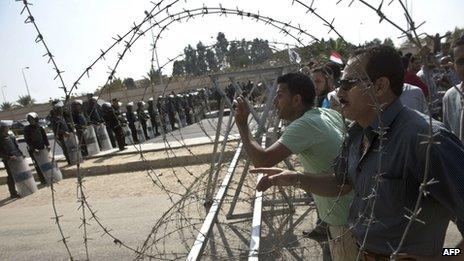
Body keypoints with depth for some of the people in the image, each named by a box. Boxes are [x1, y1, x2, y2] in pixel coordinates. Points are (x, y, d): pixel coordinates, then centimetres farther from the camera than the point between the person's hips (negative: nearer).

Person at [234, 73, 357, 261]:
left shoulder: (304, 125, -24)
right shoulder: (331, 114, 3)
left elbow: (262, 161, -31)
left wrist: (242, 123, -20)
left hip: (344, 220, -9)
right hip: (355, 209, 9)